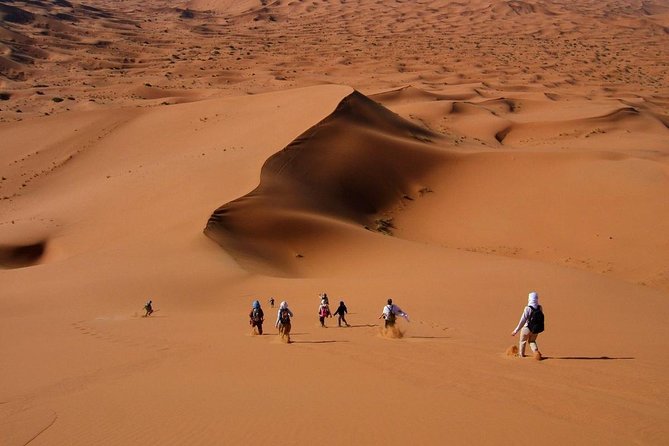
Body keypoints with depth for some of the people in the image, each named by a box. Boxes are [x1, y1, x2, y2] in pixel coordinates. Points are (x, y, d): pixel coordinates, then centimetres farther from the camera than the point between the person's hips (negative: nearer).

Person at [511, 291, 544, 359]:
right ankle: (536, 352, 2)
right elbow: (541, 318, 3)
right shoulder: (540, 308, -10)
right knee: (532, 341, 27)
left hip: (527, 329, -4)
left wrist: (516, 331, -17)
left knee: (522, 341, 23)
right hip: (536, 330, 4)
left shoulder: (528, 308, -24)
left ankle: (521, 354, 39)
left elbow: (522, 321, -23)